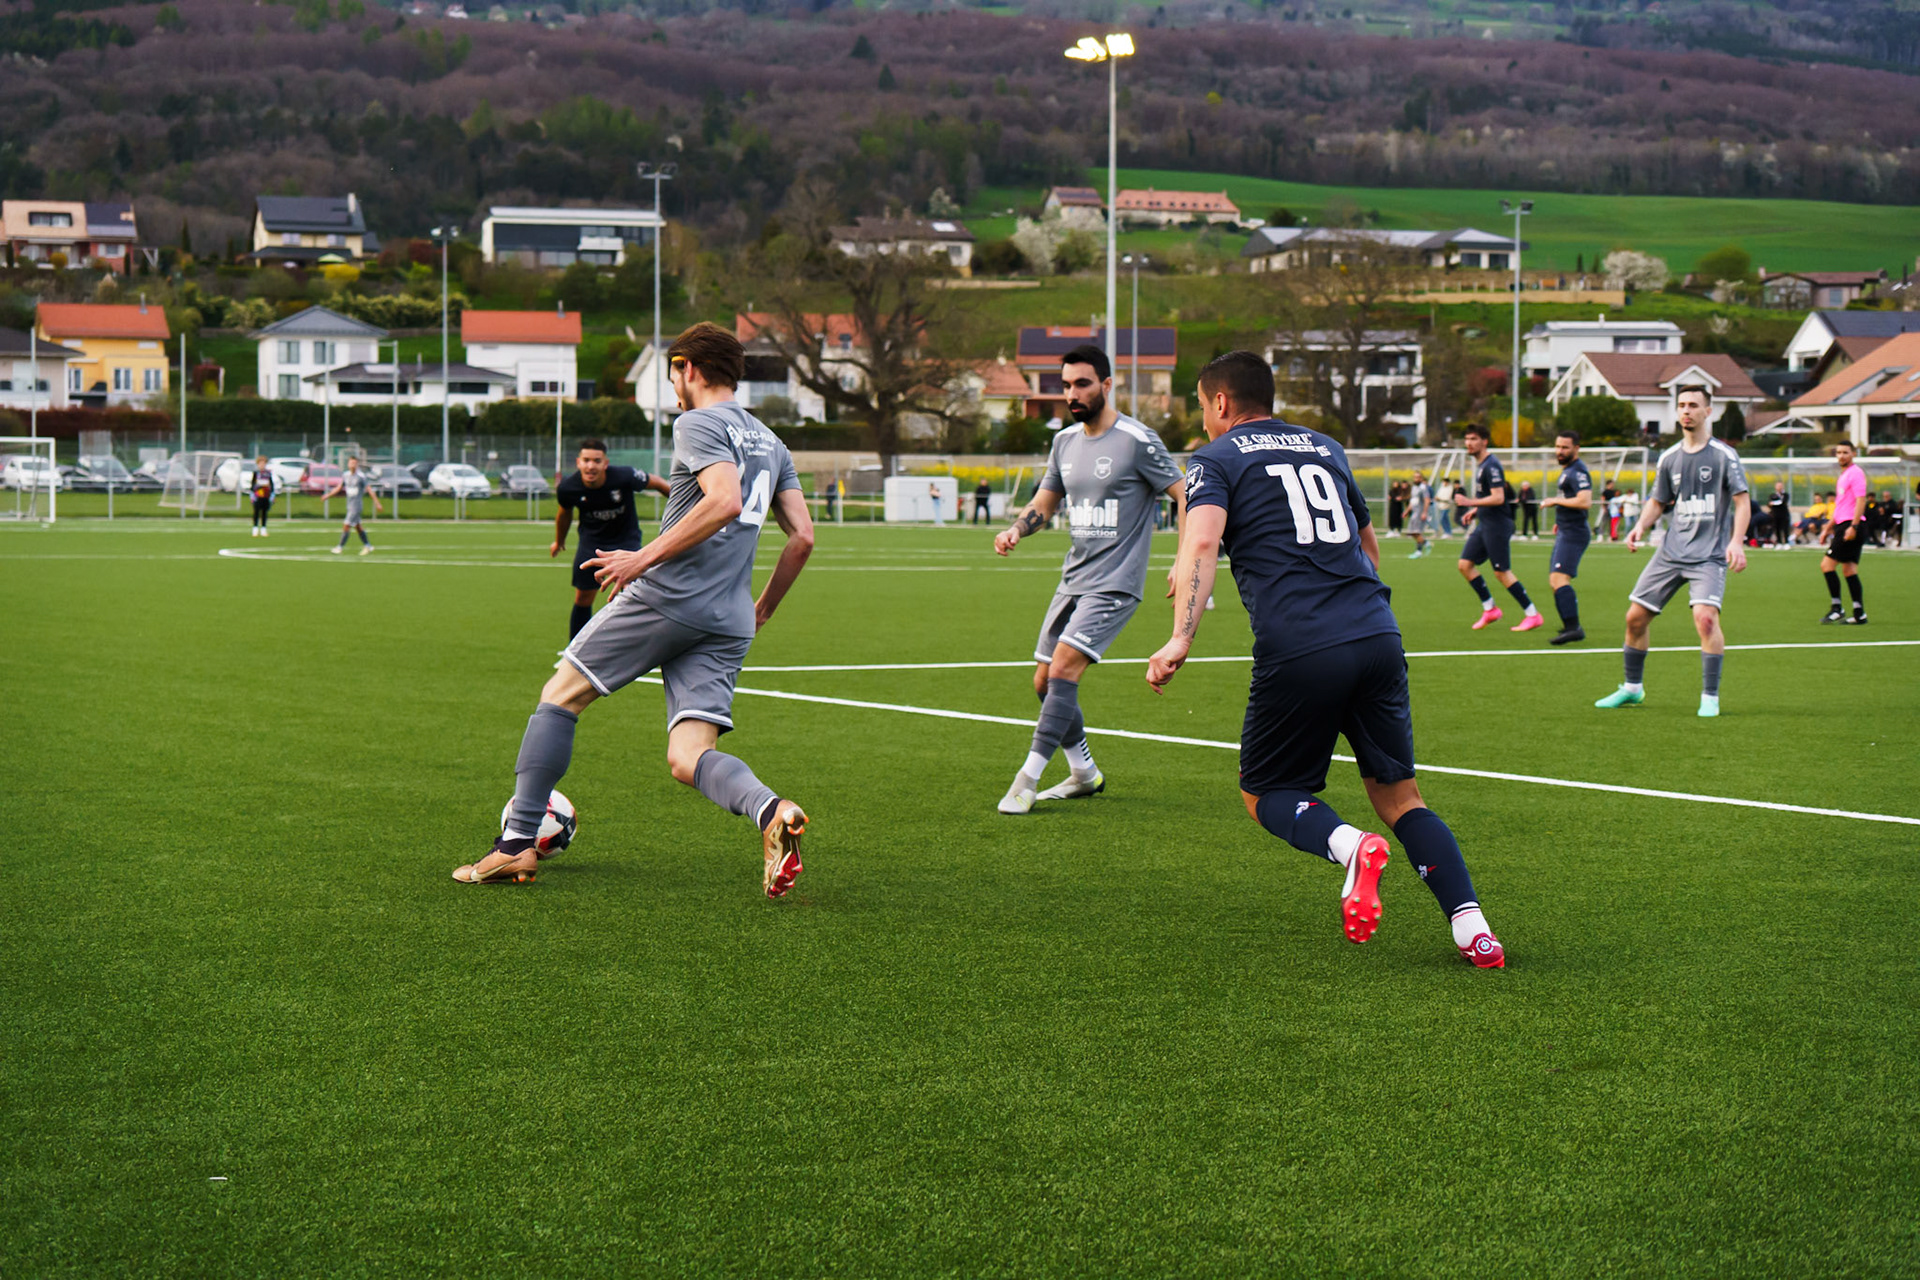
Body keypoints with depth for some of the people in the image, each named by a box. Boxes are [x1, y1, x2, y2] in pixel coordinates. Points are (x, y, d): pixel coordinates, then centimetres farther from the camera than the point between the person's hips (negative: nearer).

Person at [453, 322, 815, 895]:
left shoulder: (698, 425, -3)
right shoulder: (771, 444, 21)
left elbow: (725, 502, -21)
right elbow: (802, 537, 17)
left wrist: (645, 558, -18)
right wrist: (762, 610, 27)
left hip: (665, 595, -7)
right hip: (727, 624, 7)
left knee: (560, 696, 9)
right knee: (688, 758, 0)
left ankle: (518, 842, 7)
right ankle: (772, 812, -31)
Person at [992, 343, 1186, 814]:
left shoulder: (1137, 441, -12)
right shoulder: (1065, 441, 9)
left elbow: (1185, 496, -8)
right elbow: (1044, 502, 19)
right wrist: (1015, 530, -2)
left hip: (1115, 583, -8)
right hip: (1073, 578, 8)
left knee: (1063, 670, -19)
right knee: (1044, 682, 10)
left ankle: (1027, 779, -14)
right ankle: (1084, 774, 27)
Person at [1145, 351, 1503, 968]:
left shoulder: (1215, 460, 8)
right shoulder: (1325, 447, 25)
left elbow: (1201, 543, -12)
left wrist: (1180, 639, -21)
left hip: (1298, 651, -5)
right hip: (1378, 637, 5)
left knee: (1266, 795, 12)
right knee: (1398, 795, 14)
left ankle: (1349, 845, -18)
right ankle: (1471, 928, -3)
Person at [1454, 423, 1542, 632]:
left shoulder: (1491, 466, -16)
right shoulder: (1480, 464, 15)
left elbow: (1498, 498, -24)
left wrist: (1470, 502, -26)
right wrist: (1476, 510, 17)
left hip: (1497, 525, -10)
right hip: (1484, 524, 10)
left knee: (1501, 572, -8)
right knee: (1465, 564, 5)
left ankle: (1532, 615, -1)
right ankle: (1489, 609, 12)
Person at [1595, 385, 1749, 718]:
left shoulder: (1724, 454, -4)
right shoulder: (1670, 458, 11)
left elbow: (1742, 501, -7)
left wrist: (1736, 542, -21)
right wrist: (1641, 526, 0)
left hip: (1710, 554, -5)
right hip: (1671, 550, 6)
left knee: (1705, 616, -24)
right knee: (1636, 616, 5)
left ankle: (1710, 698, -15)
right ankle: (1632, 688, 24)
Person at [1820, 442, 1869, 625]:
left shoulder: (1855, 473, -9)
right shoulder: (1844, 474, 21)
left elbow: (1861, 501, -18)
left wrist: (1853, 526, -25)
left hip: (1851, 526, -10)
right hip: (1843, 525, 10)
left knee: (1827, 564, -11)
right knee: (1849, 570, 7)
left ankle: (1836, 609, -8)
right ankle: (1859, 614, 6)